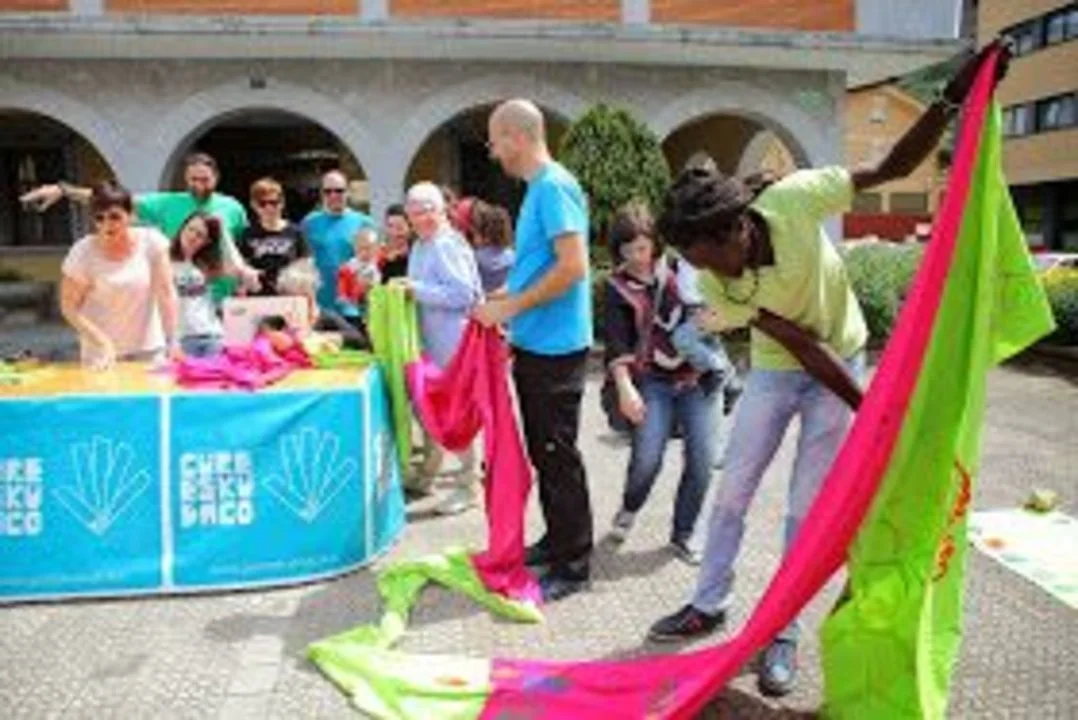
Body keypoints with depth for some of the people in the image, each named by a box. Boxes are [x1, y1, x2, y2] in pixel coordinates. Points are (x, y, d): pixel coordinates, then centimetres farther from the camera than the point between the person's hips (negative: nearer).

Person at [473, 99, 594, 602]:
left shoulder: (553, 187, -15)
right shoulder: (537, 189, 15)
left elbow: (573, 266, -24)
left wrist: (512, 307, -18)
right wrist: (499, 298, 12)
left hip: (555, 347, -10)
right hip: (534, 344, 10)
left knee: (558, 456, -1)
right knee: (542, 451, 17)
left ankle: (572, 566, 11)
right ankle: (556, 541, 32)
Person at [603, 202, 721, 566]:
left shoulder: (679, 268, 2)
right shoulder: (618, 287, -1)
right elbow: (617, 343, -10)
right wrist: (625, 387, -24)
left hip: (699, 379, 2)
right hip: (654, 382, -1)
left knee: (701, 462, -3)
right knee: (647, 458, -13)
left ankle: (682, 535, 19)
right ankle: (628, 509, 21)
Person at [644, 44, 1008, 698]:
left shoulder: (793, 200, -28)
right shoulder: (716, 287, -24)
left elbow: (893, 168, -16)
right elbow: (802, 347, -23)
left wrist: (952, 100, -29)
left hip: (844, 361, -1)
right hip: (777, 371, 1)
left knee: (807, 507, 1)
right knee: (733, 492, 5)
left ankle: (783, 634, 16)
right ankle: (709, 605, 25)